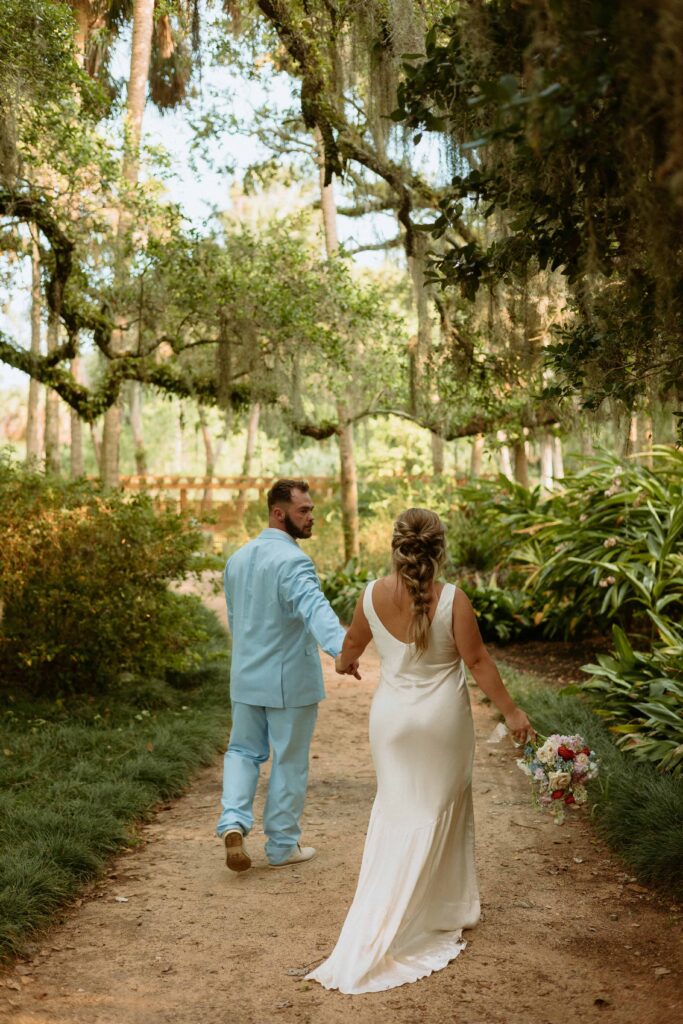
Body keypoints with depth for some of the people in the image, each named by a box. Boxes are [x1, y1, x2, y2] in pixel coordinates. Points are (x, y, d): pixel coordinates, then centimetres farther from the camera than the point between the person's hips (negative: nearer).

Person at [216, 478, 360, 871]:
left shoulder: (238, 558, 6)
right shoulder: (293, 561, -20)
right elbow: (315, 608, -38)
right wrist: (341, 647, -52)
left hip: (246, 677, 6)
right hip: (290, 680, -6)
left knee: (243, 751, 19)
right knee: (289, 762, 8)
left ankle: (234, 822, -2)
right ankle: (283, 845, 19)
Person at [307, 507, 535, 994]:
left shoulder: (373, 596, -8)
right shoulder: (452, 600, -18)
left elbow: (353, 641, 10)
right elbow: (478, 661, -13)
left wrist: (344, 662, 33)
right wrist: (511, 710, -2)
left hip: (393, 715, 3)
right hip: (443, 717, -3)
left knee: (396, 810, 15)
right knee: (441, 809, 12)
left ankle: (378, 924, 20)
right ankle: (447, 908, 21)